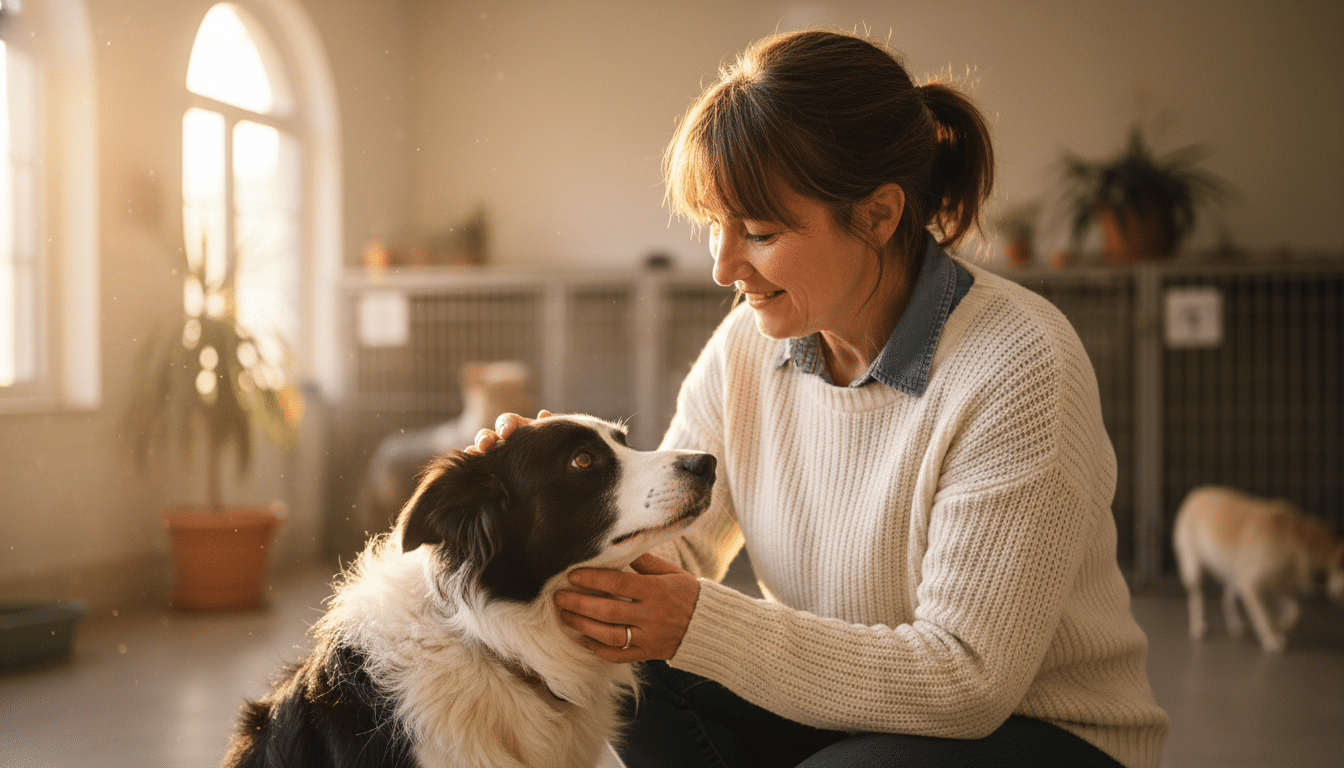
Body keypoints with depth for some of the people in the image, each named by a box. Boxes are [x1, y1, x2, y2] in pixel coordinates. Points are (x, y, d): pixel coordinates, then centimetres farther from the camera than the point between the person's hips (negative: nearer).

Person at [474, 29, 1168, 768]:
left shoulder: (1018, 369, -25)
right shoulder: (747, 346, -4)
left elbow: (969, 680, -26)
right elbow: (670, 554, -2)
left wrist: (702, 625, -29)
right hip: (833, 708, 5)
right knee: (637, 683, -19)